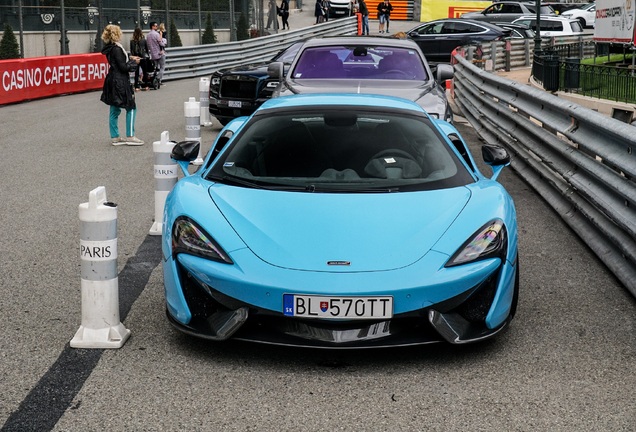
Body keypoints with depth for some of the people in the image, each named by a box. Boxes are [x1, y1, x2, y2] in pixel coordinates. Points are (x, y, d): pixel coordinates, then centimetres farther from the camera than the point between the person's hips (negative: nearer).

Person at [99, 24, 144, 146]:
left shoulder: (110, 48, 9)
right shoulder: (116, 49, -18)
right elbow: (123, 67, -19)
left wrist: (130, 58, 10)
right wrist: (134, 62, -4)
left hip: (112, 81, 10)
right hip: (120, 82, -10)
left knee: (115, 110, 11)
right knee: (131, 107, 0)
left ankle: (115, 137, 16)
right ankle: (130, 136, 1)